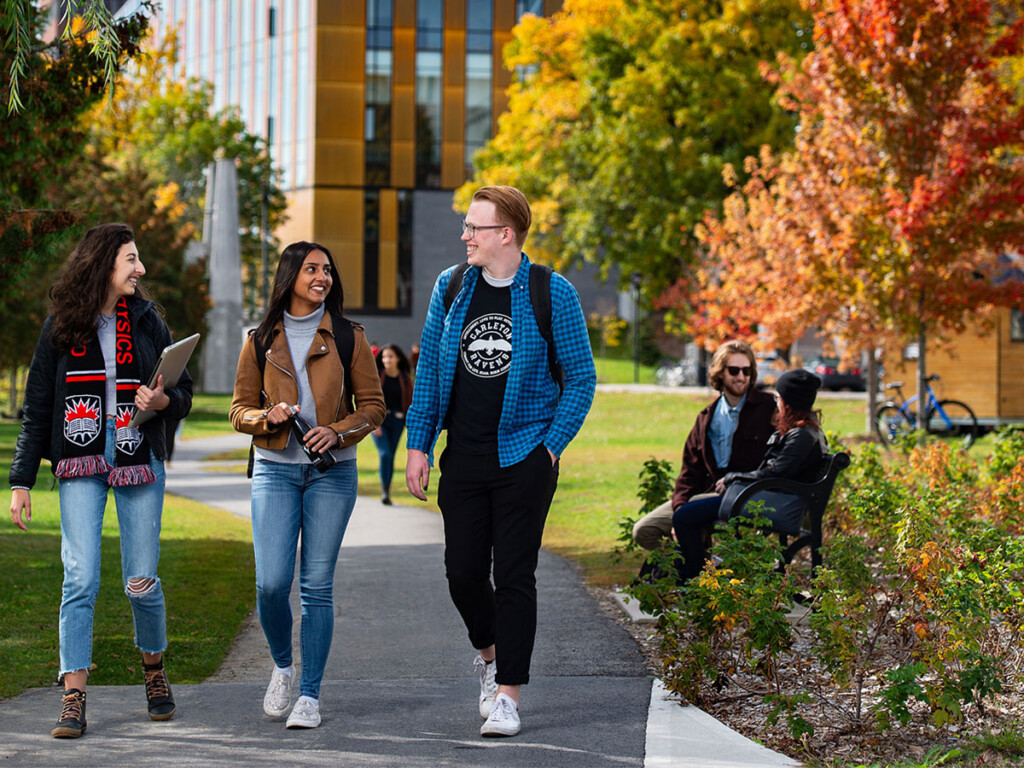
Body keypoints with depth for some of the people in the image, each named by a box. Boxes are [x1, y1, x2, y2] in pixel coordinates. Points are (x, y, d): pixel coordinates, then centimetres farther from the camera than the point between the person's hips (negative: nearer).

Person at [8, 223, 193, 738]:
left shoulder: (146, 321, 8)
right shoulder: (60, 327, 4)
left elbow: (184, 394, 13)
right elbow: (37, 408, 7)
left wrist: (163, 401, -11)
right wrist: (22, 481, 2)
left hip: (139, 462, 1)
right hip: (80, 465, -1)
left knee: (142, 582, 2)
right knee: (80, 579, -10)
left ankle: (154, 671, 27)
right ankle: (74, 698, -8)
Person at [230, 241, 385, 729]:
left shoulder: (348, 337, 5)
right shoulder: (260, 341, 7)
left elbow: (373, 406, 5)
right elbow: (240, 410, 10)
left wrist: (337, 432, -12)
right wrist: (270, 416, -11)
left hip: (332, 472, 0)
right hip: (275, 469, 1)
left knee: (317, 585, -3)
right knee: (271, 583, -9)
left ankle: (310, 694, 3)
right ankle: (282, 667, 18)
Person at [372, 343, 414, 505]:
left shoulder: (405, 378, 6)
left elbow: (410, 402, 10)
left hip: (396, 420, 2)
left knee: (391, 457, 4)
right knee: (384, 454, -16)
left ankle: (387, 490, 15)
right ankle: (384, 491, -17)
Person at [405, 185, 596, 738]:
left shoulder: (553, 294, -5)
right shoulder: (451, 287, 7)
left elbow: (581, 378, 0)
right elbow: (429, 370, 11)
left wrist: (551, 445, -7)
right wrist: (418, 445, 5)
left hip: (524, 457, -4)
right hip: (463, 458, 4)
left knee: (514, 575, -3)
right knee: (463, 572, 5)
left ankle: (507, 693, 4)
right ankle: (489, 651, 34)